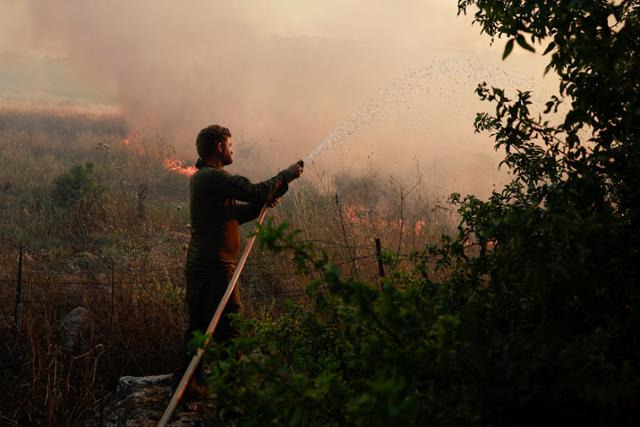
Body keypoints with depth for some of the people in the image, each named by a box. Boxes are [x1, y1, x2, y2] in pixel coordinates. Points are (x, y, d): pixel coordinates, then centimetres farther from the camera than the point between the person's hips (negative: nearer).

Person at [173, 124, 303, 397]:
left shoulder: (200, 178, 18)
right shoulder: (215, 177, -15)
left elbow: (231, 213, 19)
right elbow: (256, 192, -23)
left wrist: (261, 203, 5)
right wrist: (287, 175, -9)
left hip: (197, 265, 10)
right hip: (216, 265, -10)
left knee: (199, 324, 15)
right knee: (228, 326, -3)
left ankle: (186, 381, 20)